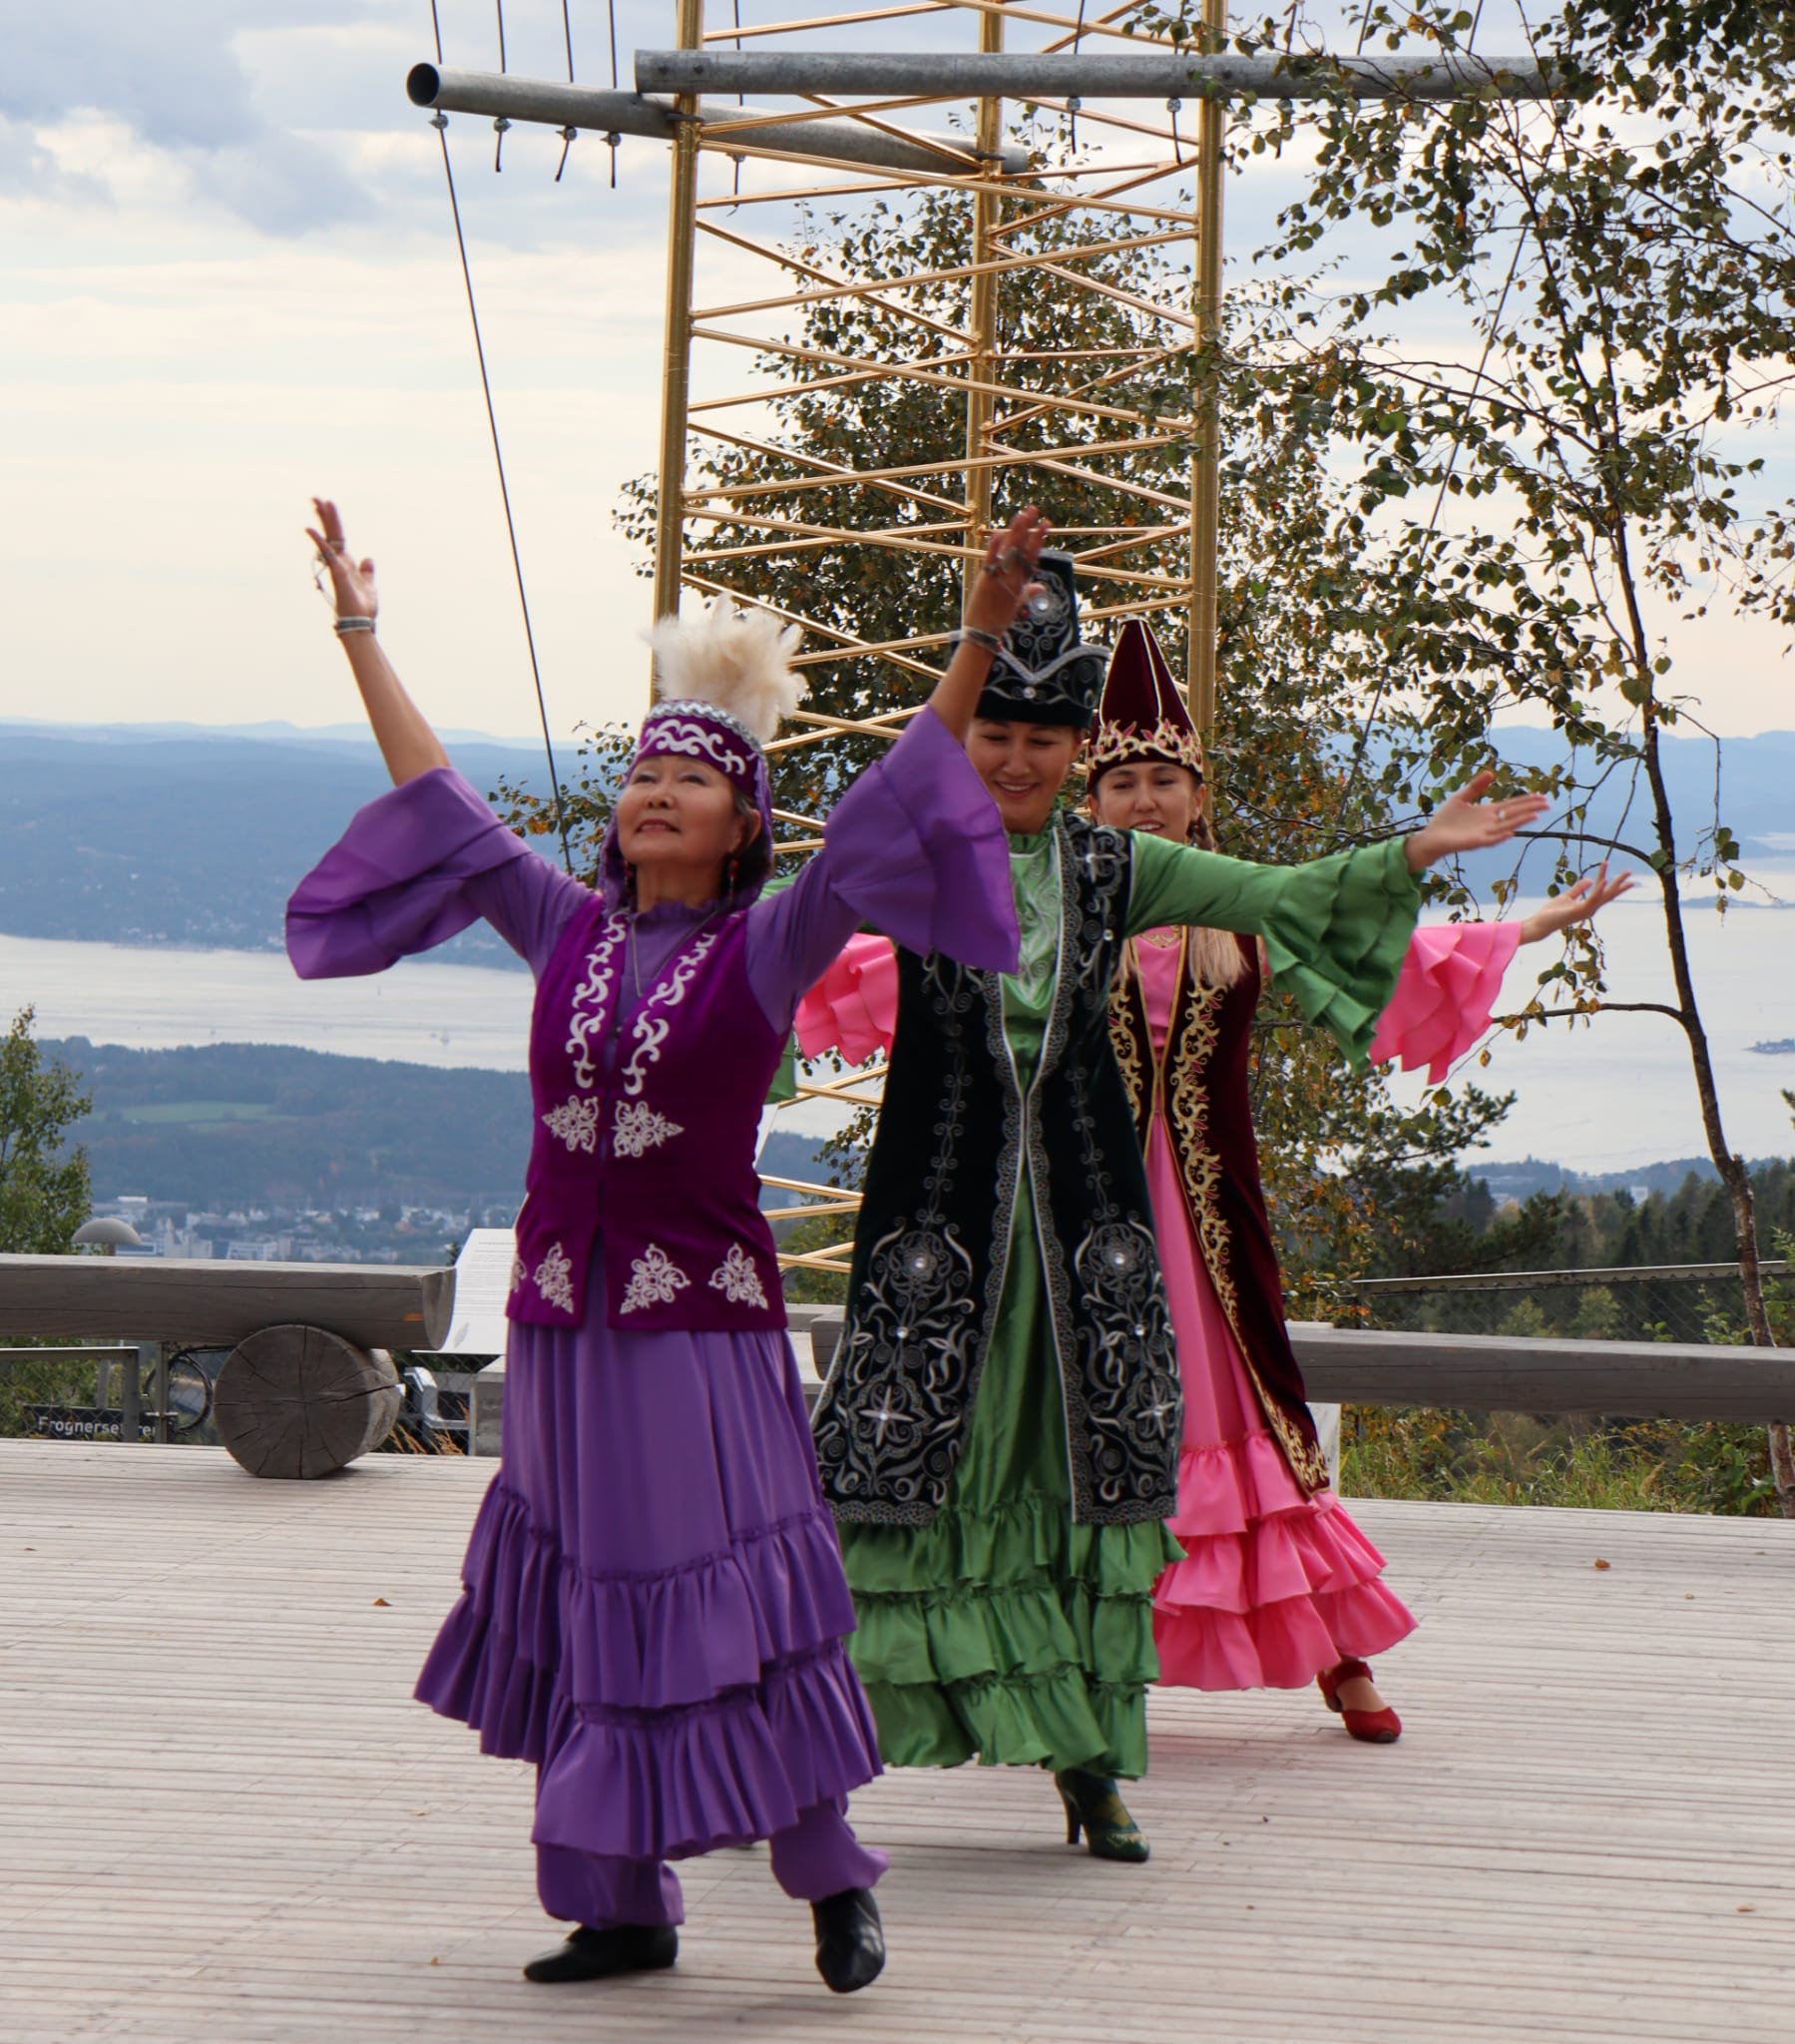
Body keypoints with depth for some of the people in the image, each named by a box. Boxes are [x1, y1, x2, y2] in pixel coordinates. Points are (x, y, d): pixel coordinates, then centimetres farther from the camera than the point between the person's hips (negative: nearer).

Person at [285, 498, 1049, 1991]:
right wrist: (362, 635, 20)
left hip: (705, 1319, -5)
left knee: (724, 1611, -6)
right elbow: (439, 806, 16)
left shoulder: (767, 951, -2)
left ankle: (833, 1880, 9)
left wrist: (981, 643, -19)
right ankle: (623, 1910, 17)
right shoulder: (569, 932, 9)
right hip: (563, 1318, 5)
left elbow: (884, 815, -11)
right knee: (582, 1619, 8)